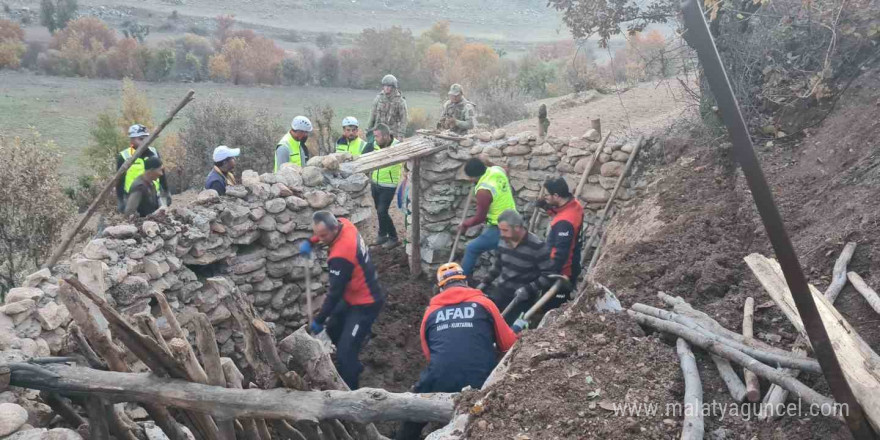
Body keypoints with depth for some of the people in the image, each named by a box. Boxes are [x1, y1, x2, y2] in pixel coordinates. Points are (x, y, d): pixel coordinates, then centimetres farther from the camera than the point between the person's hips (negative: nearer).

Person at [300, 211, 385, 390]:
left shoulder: (340, 256, -34)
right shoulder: (343, 224, -9)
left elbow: (335, 292, -26)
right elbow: (322, 231, 19)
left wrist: (319, 320, -15)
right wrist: (310, 241, 4)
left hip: (365, 304, -10)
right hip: (353, 296, 10)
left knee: (345, 351, -13)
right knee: (333, 329, 26)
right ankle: (353, 367, 43)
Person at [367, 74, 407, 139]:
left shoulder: (400, 101, -7)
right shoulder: (379, 97, 5)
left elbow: (403, 119, -7)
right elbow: (373, 114, 13)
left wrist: (400, 136, -14)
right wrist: (369, 130, 14)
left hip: (392, 133, -4)